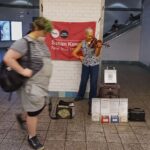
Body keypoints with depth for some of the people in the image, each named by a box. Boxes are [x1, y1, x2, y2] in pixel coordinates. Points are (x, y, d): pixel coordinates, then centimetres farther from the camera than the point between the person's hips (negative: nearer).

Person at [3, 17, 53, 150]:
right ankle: (32, 137, 25)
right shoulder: (24, 42, -20)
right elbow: (8, 58, -25)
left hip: (42, 83, 9)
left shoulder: (41, 42, 7)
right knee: (34, 110, 5)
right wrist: (23, 71, -24)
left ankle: (23, 117, 47)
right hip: (32, 83, -8)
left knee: (41, 106, 21)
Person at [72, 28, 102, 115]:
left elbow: (97, 54, -19)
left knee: (93, 84, -3)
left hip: (94, 65, -2)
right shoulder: (82, 43, -1)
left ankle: (92, 100, 10)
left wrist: (99, 47, -35)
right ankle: (80, 96, 40)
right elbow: (74, 53, 3)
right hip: (85, 65, 2)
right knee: (83, 82, 15)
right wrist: (79, 57, -9)